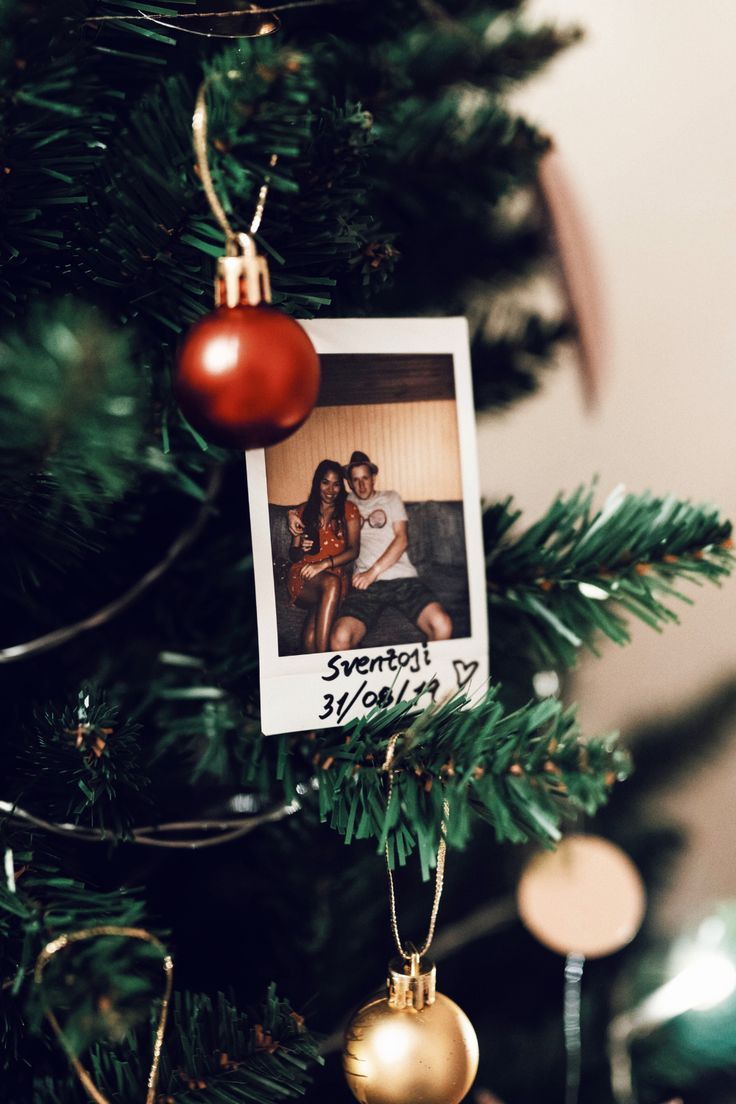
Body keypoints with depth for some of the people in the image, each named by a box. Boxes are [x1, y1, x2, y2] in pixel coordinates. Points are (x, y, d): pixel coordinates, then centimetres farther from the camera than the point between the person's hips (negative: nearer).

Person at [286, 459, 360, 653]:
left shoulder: (348, 509, 11)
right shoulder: (304, 511, 15)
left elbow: (353, 550, -1)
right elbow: (293, 556, 16)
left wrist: (324, 564, -18)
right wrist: (301, 549, -10)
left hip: (335, 573, 0)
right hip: (302, 576, 0)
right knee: (331, 582, -38)